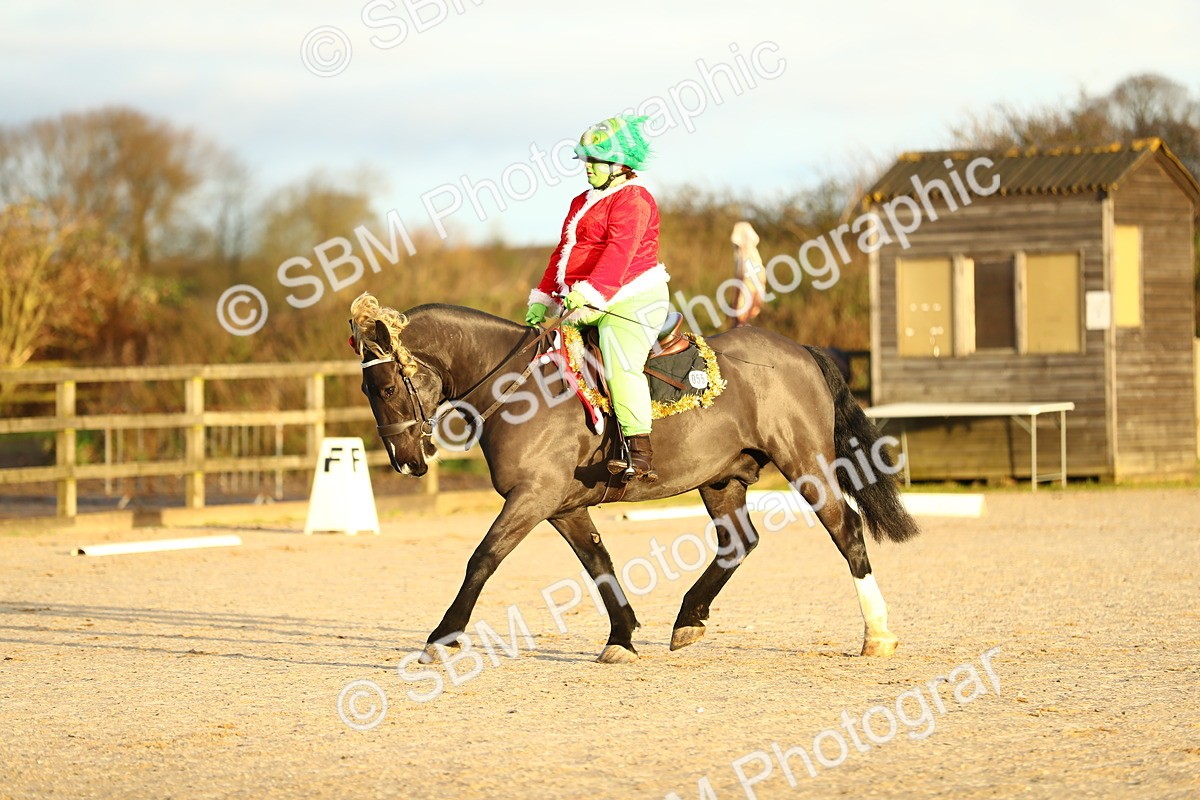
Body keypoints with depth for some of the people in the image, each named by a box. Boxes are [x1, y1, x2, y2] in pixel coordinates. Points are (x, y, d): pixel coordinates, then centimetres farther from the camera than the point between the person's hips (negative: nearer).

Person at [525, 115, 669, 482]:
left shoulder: (632, 199, -8)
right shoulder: (583, 203, 22)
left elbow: (619, 253, -22)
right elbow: (562, 253, 25)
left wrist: (590, 293, -33)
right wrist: (542, 300, 15)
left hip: (631, 301, -10)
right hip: (588, 306, 10)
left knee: (620, 364, -27)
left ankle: (641, 455, -33)